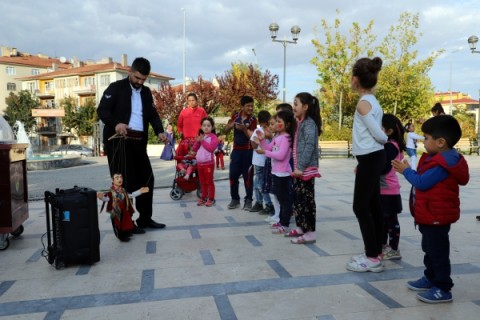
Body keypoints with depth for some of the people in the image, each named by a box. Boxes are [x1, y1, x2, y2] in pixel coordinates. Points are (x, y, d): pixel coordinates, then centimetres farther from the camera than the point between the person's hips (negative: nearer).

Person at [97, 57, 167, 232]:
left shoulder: (146, 92, 15)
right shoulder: (116, 88, -3)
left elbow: (152, 114, 12)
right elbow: (102, 110, -10)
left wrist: (159, 131, -8)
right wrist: (116, 124, -30)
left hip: (139, 141, 7)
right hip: (119, 141, -6)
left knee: (146, 178, 9)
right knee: (125, 182, -3)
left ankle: (145, 218, 21)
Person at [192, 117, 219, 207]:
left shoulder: (213, 137, -8)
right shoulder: (200, 136, 12)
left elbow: (211, 148, -22)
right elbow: (194, 149, 10)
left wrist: (203, 141, -16)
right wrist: (197, 141, -7)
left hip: (208, 163, -6)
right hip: (199, 163, 6)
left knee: (209, 181, 1)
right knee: (202, 182, 14)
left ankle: (211, 198, 8)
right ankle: (203, 197, 23)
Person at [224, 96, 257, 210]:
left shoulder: (253, 120, -6)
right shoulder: (235, 116, 4)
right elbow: (226, 131, 7)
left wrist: (244, 129, -29)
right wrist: (229, 126, -15)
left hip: (248, 151, -3)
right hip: (236, 150, 3)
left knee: (247, 176, 1)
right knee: (233, 175, 3)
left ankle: (248, 200, 10)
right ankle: (235, 199, 15)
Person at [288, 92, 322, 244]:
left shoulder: (309, 123, -12)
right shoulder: (301, 123, 18)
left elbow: (309, 146, -21)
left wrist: (301, 167, -24)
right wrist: (296, 167, 14)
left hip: (306, 169, -10)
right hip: (299, 168, 10)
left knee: (306, 200, -6)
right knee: (298, 199, 14)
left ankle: (310, 233, 0)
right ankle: (301, 228, 25)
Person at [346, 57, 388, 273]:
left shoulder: (363, 103, -15)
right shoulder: (373, 101, 13)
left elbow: (377, 134, -16)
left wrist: (386, 138, 4)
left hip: (370, 159, -9)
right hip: (373, 157, 10)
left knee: (361, 207, -4)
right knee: (372, 206, 14)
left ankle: (372, 258, 3)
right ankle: (375, 252, 24)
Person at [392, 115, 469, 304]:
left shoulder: (442, 165, -26)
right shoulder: (439, 159, 9)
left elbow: (422, 183, -24)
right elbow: (424, 178, 13)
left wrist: (406, 171, -11)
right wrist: (408, 170, 4)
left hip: (436, 217, -11)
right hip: (429, 215, 11)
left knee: (438, 252, 0)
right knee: (430, 249, 23)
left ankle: (443, 289, 11)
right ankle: (430, 278, 37)